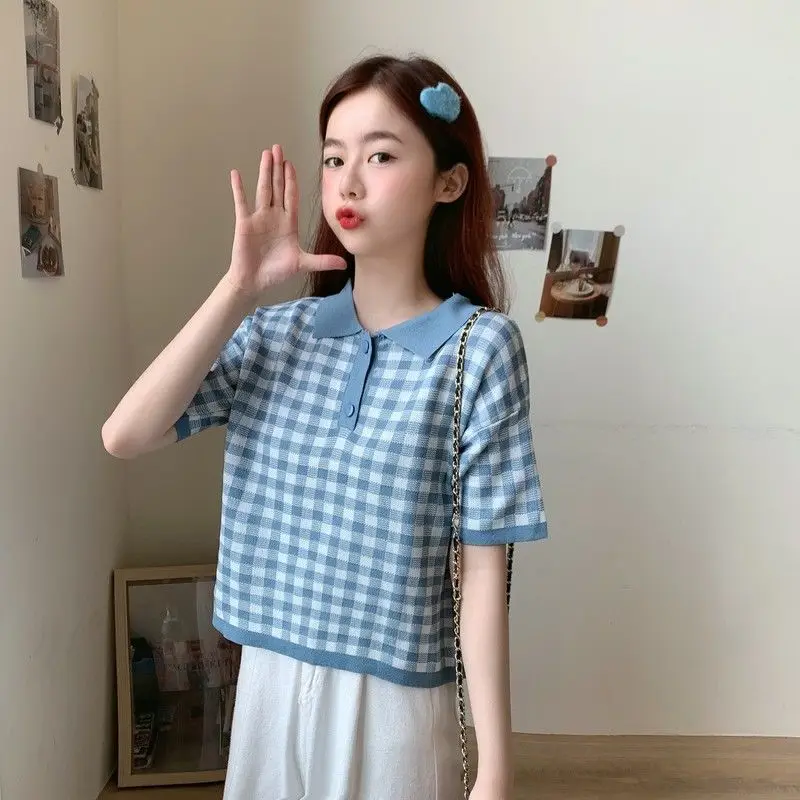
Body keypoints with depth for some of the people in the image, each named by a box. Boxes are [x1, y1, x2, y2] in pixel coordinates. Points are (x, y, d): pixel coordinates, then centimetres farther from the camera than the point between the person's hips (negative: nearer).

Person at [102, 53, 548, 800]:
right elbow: (125, 437, -12)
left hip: (392, 702, -3)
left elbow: (483, 571, -11)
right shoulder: (273, 332, -1)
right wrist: (240, 288, -16)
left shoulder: (479, 346, -12)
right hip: (268, 684, 4)